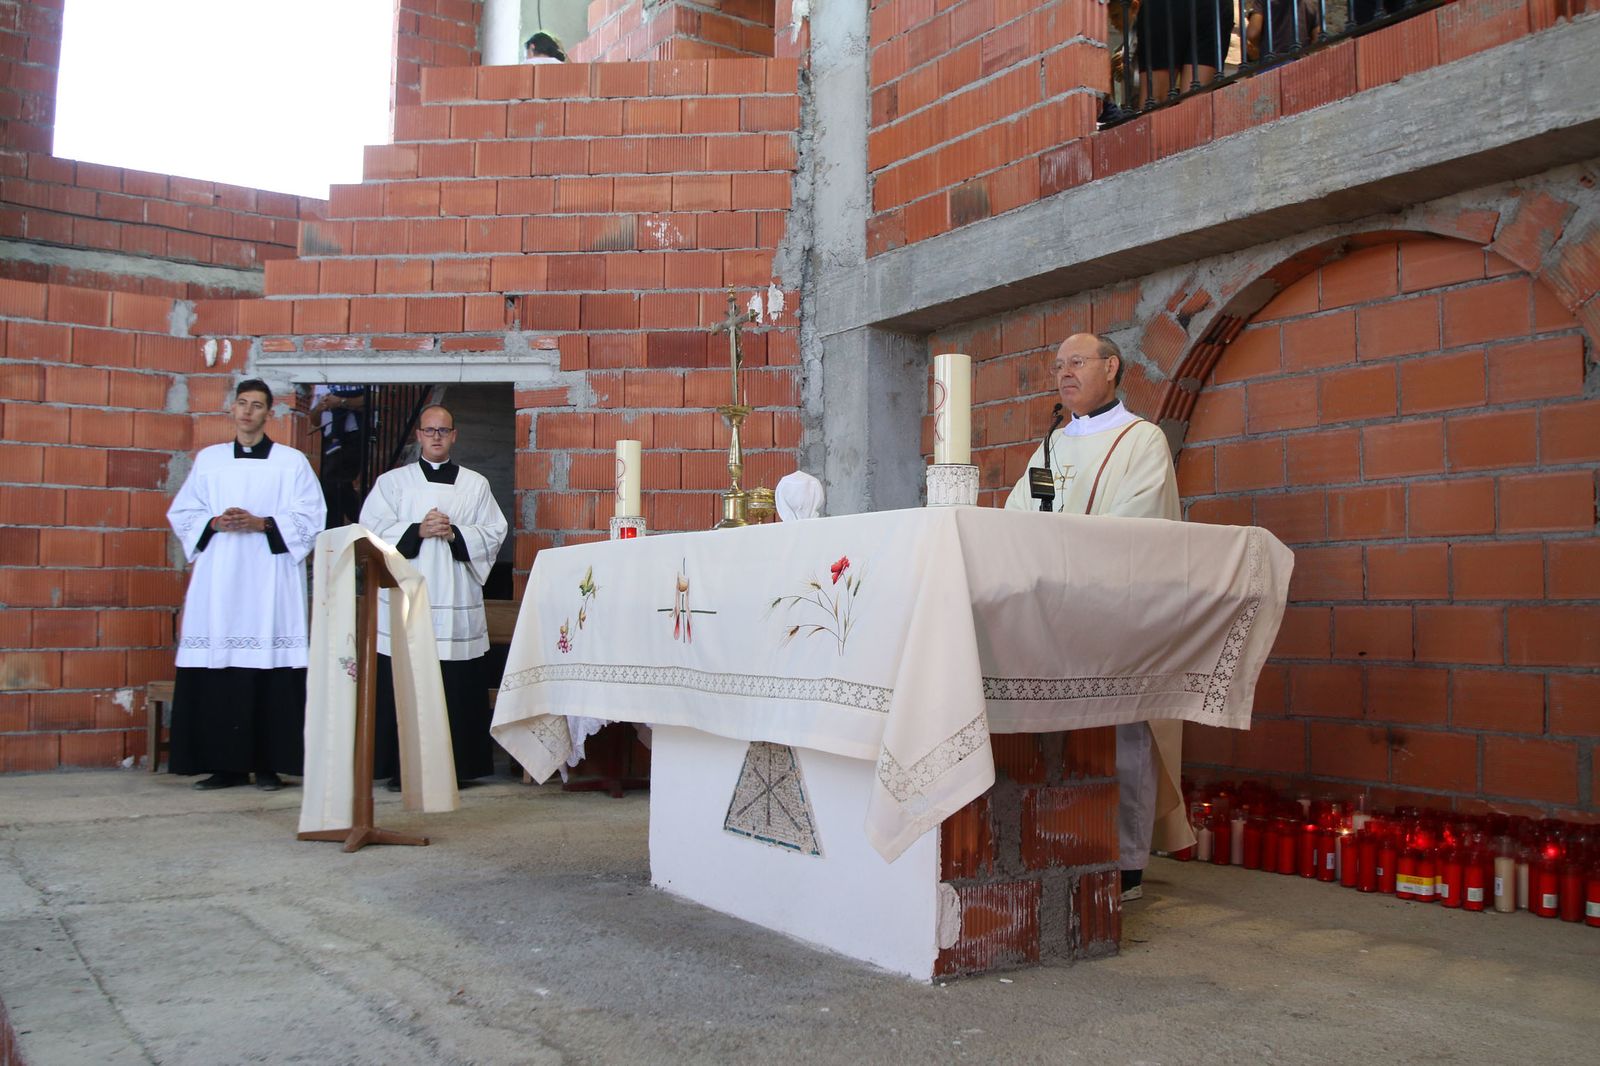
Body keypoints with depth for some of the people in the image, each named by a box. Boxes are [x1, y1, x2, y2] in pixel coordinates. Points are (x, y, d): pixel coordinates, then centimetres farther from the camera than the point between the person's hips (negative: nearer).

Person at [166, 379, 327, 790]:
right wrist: (215, 523, -5)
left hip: (270, 580, -2)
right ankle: (226, 764, 6)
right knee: (217, 675, -2)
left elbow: (311, 517, 1)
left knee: (270, 673, -6)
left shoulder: (292, 462, 7)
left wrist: (262, 523, -11)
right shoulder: (208, 459, 14)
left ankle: (269, 764, 1)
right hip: (218, 581, 3)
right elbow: (181, 513, 14)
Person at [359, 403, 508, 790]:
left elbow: (493, 534, 7)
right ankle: (402, 769, 2)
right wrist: (418, 531, -11)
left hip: (457, 602, 1)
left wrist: (455, 533, -9)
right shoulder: (392, 482, 13)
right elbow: (373, 530, 2)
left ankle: (455, 766, 5)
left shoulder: (476, 485, 15)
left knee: (458, 689, -2)